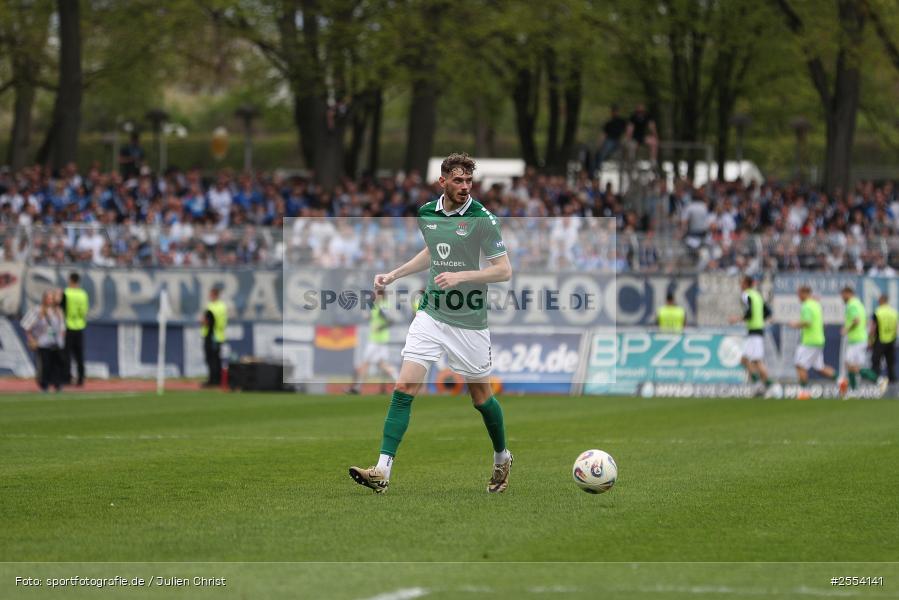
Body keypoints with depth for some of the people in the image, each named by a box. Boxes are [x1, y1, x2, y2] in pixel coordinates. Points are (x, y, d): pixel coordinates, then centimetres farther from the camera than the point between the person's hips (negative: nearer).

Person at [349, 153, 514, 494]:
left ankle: (502, 459, 36)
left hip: (469, 321, -4)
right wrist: (394, 275, 17)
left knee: (480, 395, 9)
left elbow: (504, 270, -13)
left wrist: (461, 276, -24)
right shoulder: (426, 213, 4)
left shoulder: (481, 218, -12)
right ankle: (382, 472, -13)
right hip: (431, 314, 4)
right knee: (404, 388, -9)